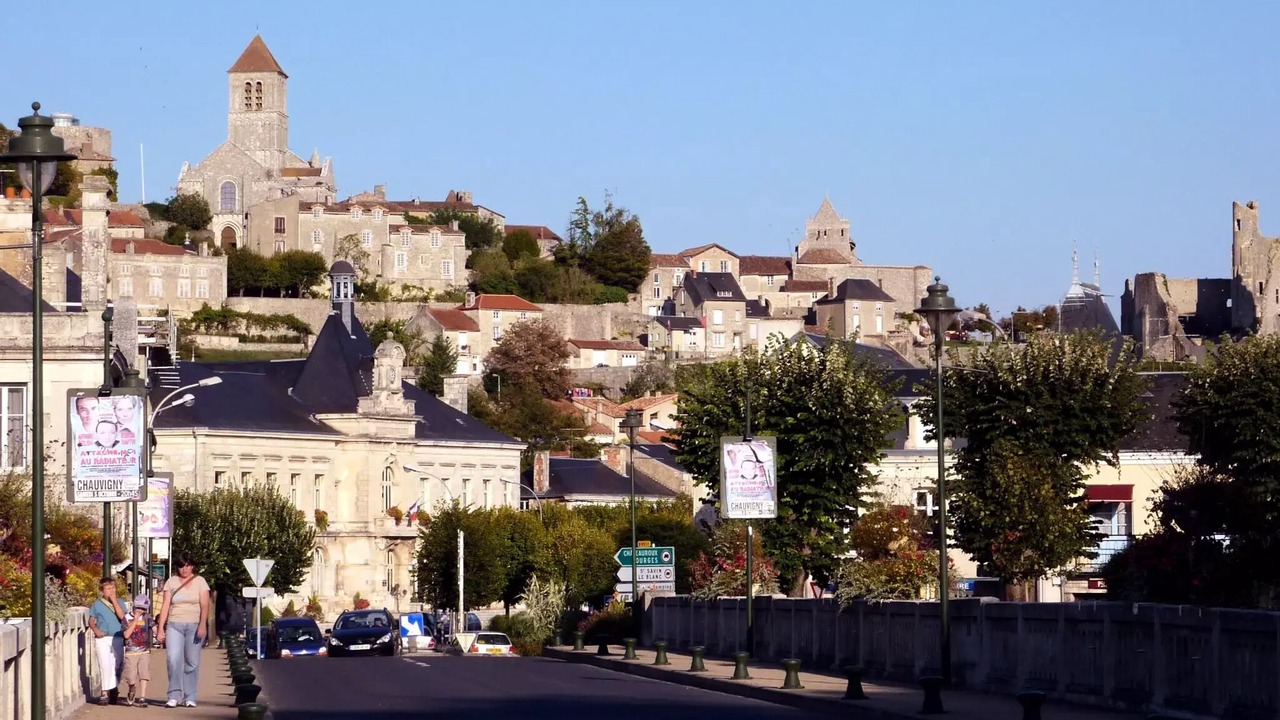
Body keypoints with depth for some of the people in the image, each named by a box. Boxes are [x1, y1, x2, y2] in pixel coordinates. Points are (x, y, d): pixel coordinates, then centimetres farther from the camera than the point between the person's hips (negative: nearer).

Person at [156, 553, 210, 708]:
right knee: (173, 660, -13)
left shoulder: (199, 581, 5)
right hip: (174, 625, 1)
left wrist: (202, 625, -18)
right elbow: (165, 606, 7)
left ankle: (189, 698, 6)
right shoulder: (171, 582, 9)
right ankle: (174, 696, -10)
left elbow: (204, 606, -4)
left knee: (192, 663, 0)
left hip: (194, 626, -1)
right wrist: (160, 628, -1)